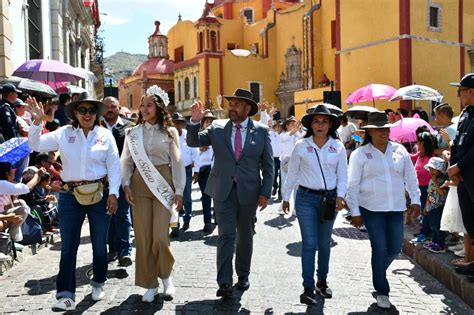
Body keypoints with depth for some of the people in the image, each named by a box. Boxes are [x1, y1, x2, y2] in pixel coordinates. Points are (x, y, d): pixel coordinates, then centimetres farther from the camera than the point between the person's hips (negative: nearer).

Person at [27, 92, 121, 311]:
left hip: (99, 194, 0)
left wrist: (113, 193, -7)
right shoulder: (64, 133, 3)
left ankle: (98, 283, 32)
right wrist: (37, 122, -10)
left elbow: (114, 166, -1)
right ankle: (66, 295, 5)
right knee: (68, 246, 0)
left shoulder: (105, 135, 1)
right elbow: (36, 145, 4)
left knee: (99, 243, 11)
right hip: (70, 195, 1)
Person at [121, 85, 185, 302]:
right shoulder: (133, 133, 8)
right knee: (143, 237, 2)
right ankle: (150, 284, 16)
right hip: (139, 186, 2)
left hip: (163, 185, -2)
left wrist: (179, 191, -3)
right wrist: (126, 185, -5)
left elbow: (177, 163, 2)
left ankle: (166, 275, 20)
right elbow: (126, 161, 8)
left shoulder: (170, 132, 3)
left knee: (160, 236, -7)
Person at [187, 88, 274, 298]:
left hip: (249, 192, 1)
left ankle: (243, 276, 31)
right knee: (226, 235, -5)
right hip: (223, 191, 0)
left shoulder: (261, 131, 0)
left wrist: (265, 192, -4)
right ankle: (224, 283, -2)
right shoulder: (217, 128, 3)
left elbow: (268, 164, 1)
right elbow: (193, 142, 1)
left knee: (245, 236, 14)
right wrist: (195, 121, -16)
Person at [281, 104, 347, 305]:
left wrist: (340, 196, -10)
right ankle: (308, 288, 0)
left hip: (329, 198, 2)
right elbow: (292, 173, 4)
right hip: (306, 198, -2)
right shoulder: (301, 145, -2)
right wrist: (286, 197, 6)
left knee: (324, 243, 13)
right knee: (310, 243, -6)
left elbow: (342, 174, 4)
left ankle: (322, 282, 29)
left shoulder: (338, 146, 2)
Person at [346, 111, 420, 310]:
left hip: (396, 209, 4)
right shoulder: (360, 154, -3)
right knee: (380, 249, -2)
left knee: (395, 248, 8)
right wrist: (355, 212, -6)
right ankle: (382, 292, 14)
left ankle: (378, 272, 39)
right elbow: (352, 185, -4)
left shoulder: (399, 150, 7)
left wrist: (415, 199, 7)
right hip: (372, 209, -4)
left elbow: (410, 177, 14)